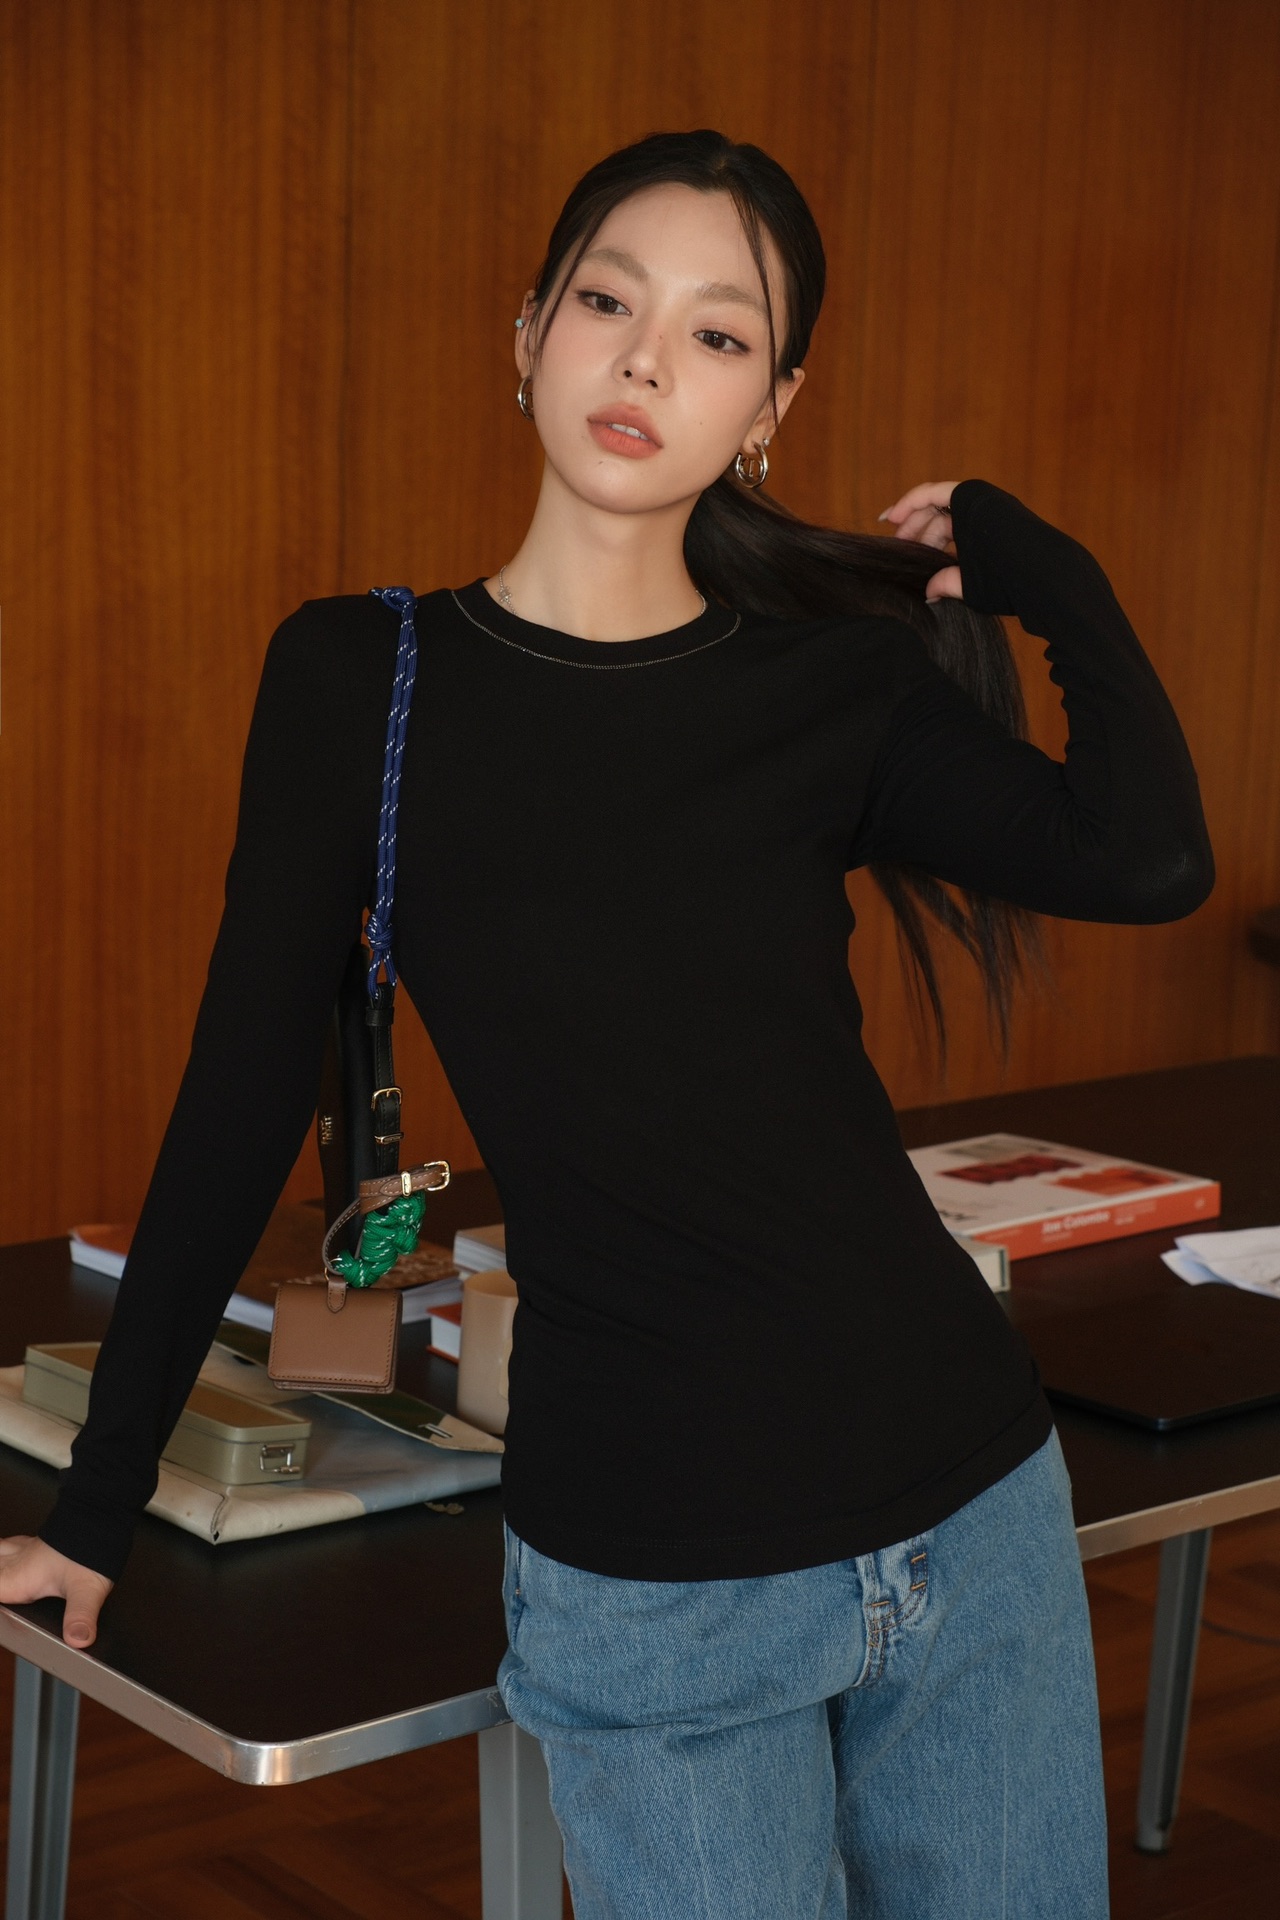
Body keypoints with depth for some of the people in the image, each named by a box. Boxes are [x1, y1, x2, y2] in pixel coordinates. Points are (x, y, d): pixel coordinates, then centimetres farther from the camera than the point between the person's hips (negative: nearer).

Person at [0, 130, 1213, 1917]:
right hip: (649, 1570, -2)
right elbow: (240, 1104, 2)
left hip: (973, 1506, 3)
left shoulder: (838, 682, 2)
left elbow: (1147, 860, -16)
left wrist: (1038, 567, -2)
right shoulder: (361, 680, -2)